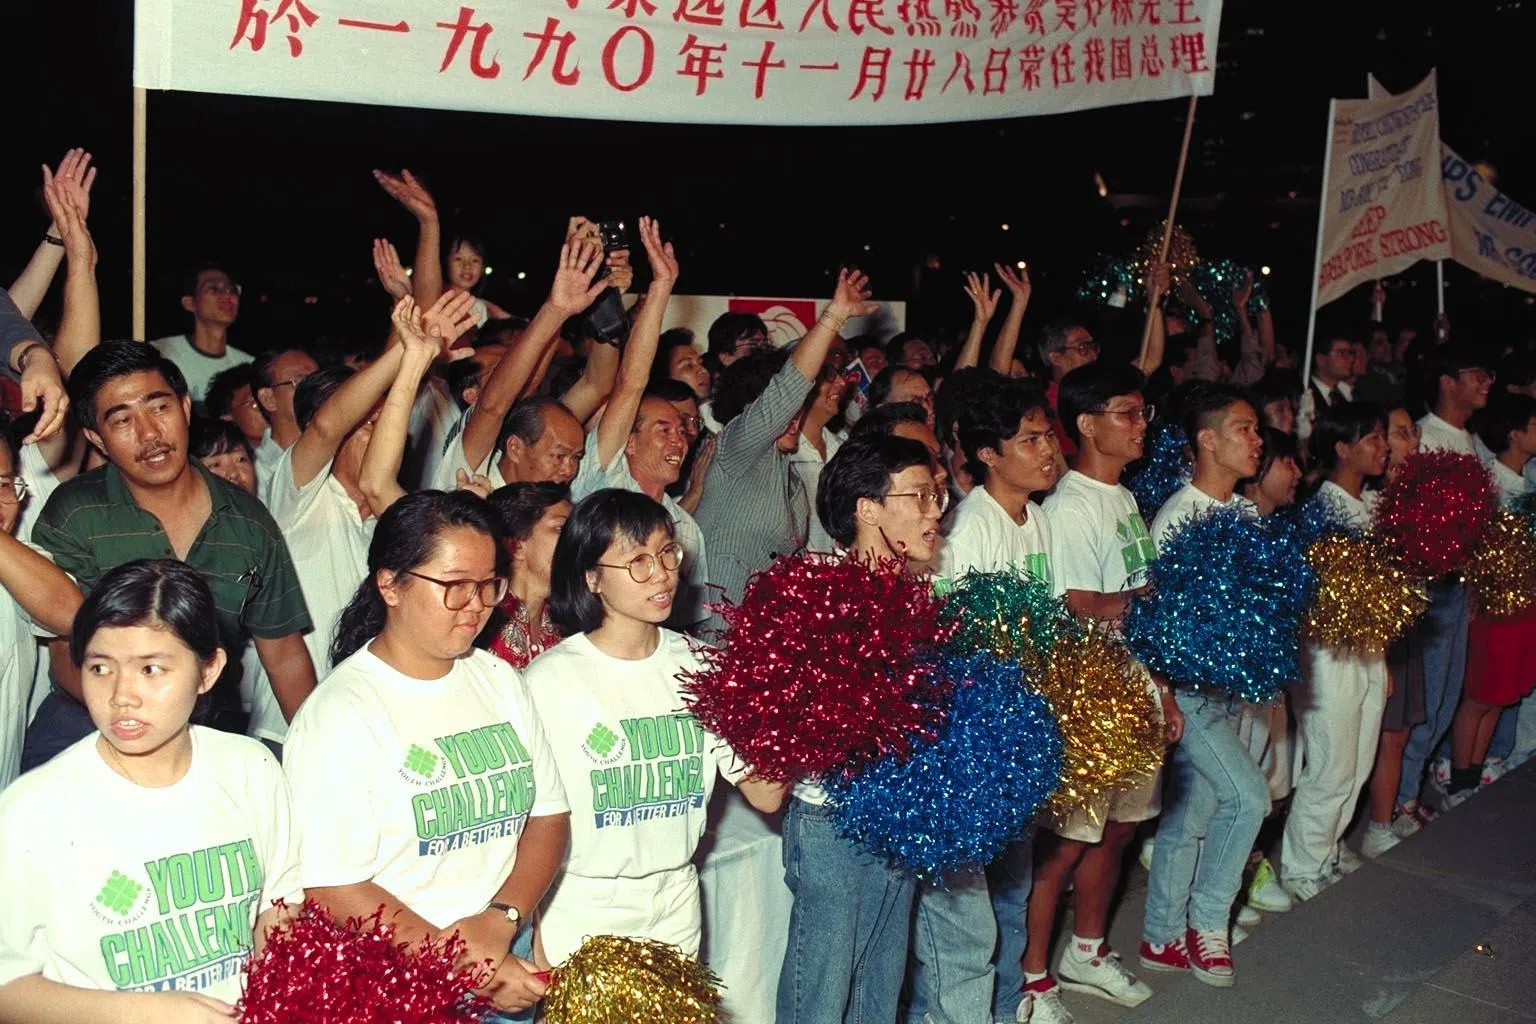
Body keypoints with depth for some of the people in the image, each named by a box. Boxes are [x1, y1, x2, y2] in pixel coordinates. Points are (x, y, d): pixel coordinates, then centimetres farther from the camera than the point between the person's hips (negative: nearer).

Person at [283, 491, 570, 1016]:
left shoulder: (499, 680, 4)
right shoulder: (337, 714, -15)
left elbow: (548, 816, 2)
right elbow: (331, 890, -19)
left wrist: (502, 918, -14)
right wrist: (467, 967, -18)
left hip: (508, 963, 5)